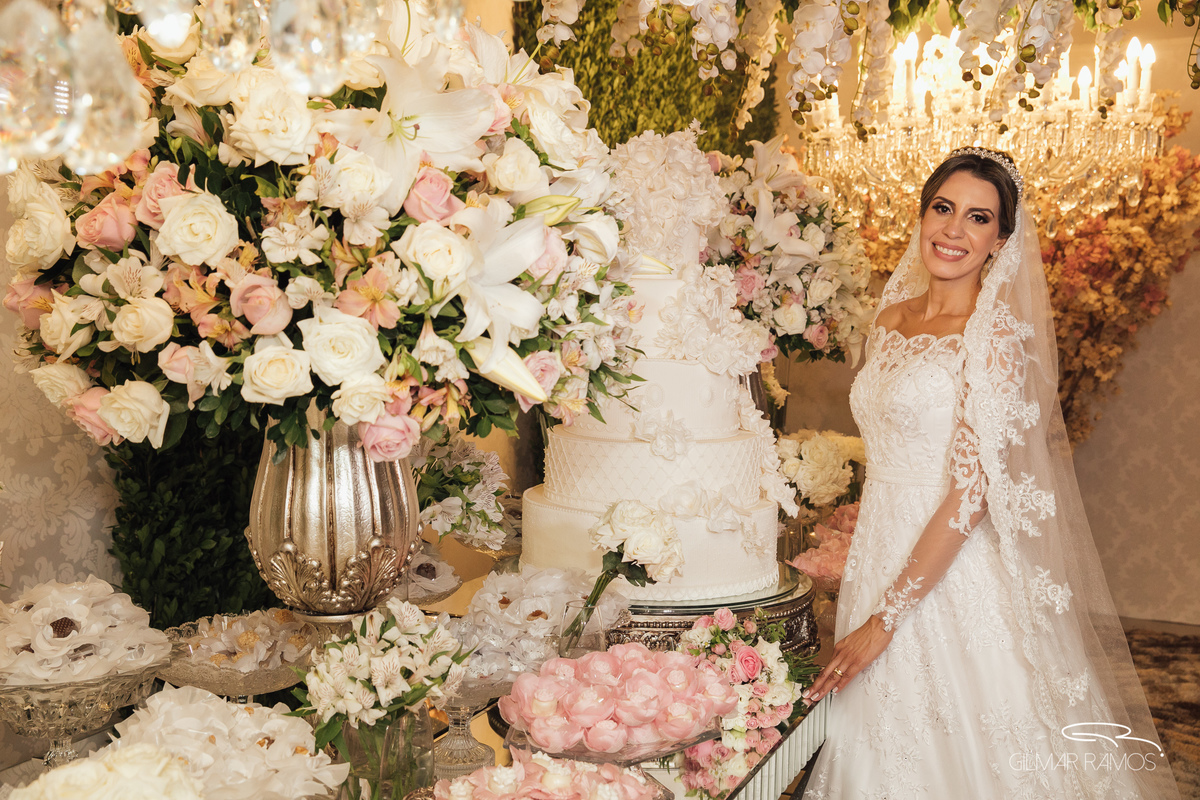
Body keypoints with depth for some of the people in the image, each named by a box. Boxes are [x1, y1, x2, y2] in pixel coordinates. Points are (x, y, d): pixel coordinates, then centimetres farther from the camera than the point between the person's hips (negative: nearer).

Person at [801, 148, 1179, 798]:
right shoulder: (891, 317, 7)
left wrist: (884, 621, -19)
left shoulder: (995, 337, -14)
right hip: (880, 551, 6)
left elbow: (971, 494, -19)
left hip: (956, 572, -6)